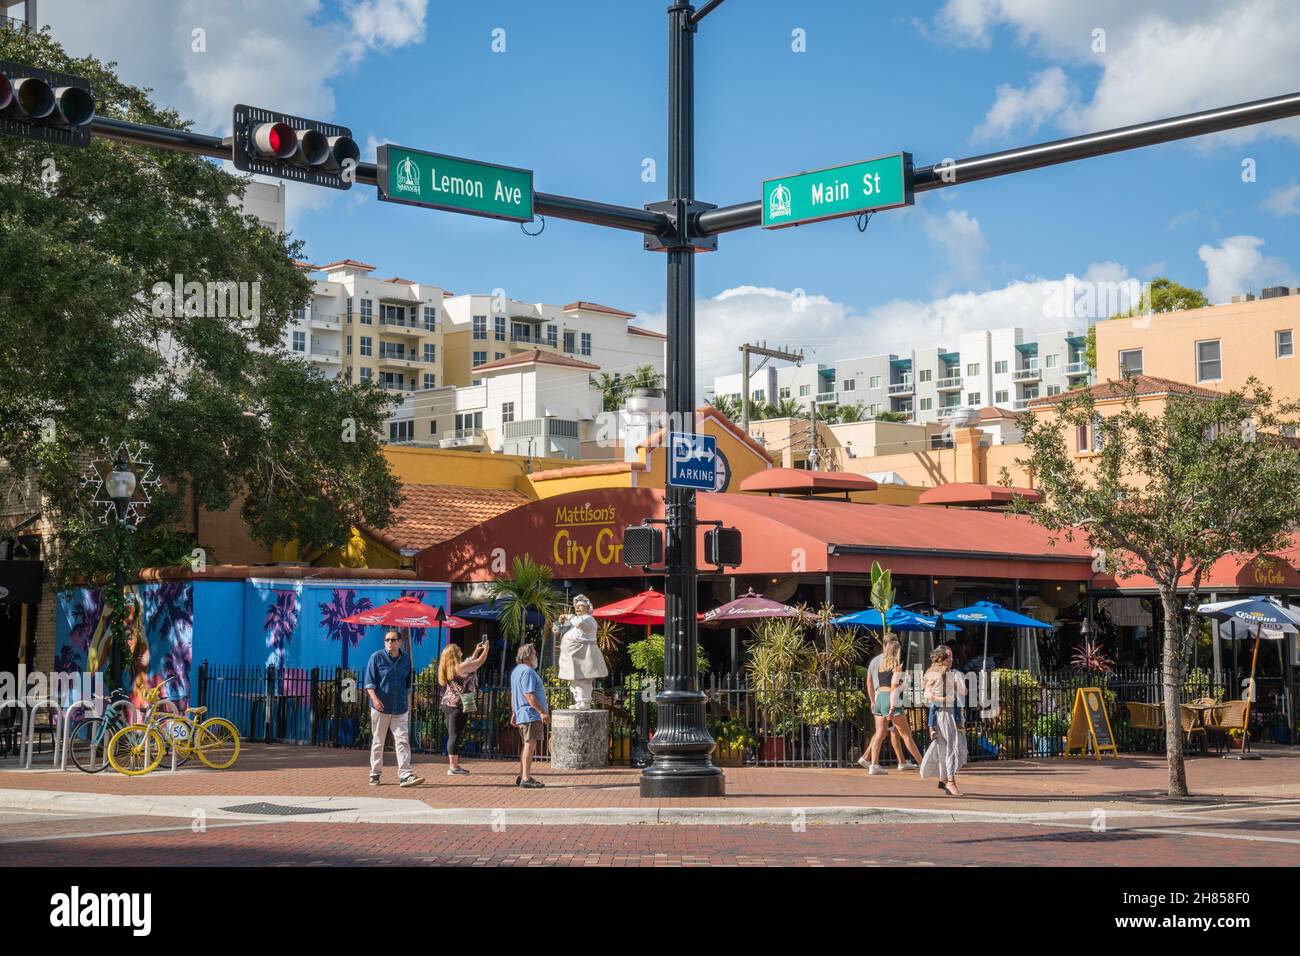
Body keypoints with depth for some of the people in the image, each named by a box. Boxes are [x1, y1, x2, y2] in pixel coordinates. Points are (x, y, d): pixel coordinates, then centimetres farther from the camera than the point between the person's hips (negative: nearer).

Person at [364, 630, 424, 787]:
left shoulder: (406, 658, 8)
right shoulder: (377, 657, -4)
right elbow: (369, 682, -7)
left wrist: (408, 703, 20)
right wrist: (374, 698, -22)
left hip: (400, 709, 3)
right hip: (380, 707, -3)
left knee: (403, 741, -6)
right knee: (378, 742, 7)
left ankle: (405, 775, -11)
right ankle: (374, 774, 18)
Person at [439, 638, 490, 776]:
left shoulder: (449, 669, 12)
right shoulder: (460, 667, -14)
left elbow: (470, 663, 27)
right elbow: (479, 662, -5)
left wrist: (477, 651, 31)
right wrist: (486, 649, 12)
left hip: (448, 704, 9)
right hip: (458, 705, -9)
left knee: (452, 735, 13)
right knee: (455, 735, -8)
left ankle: (454, 765, 19)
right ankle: (453, 767, -8)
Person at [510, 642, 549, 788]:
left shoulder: (516, 671, 18)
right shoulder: (527, 672, -15)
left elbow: (513, 694, 23)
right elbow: (529, 695, -21)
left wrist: (514, 713, 28)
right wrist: (542, 712, -20)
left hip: (521, 714, 10)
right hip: (531, 714, -10)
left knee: (527, 745, 17)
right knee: (530, 744, -9)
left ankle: (522, 776, 21)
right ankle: (526, 778, -10)